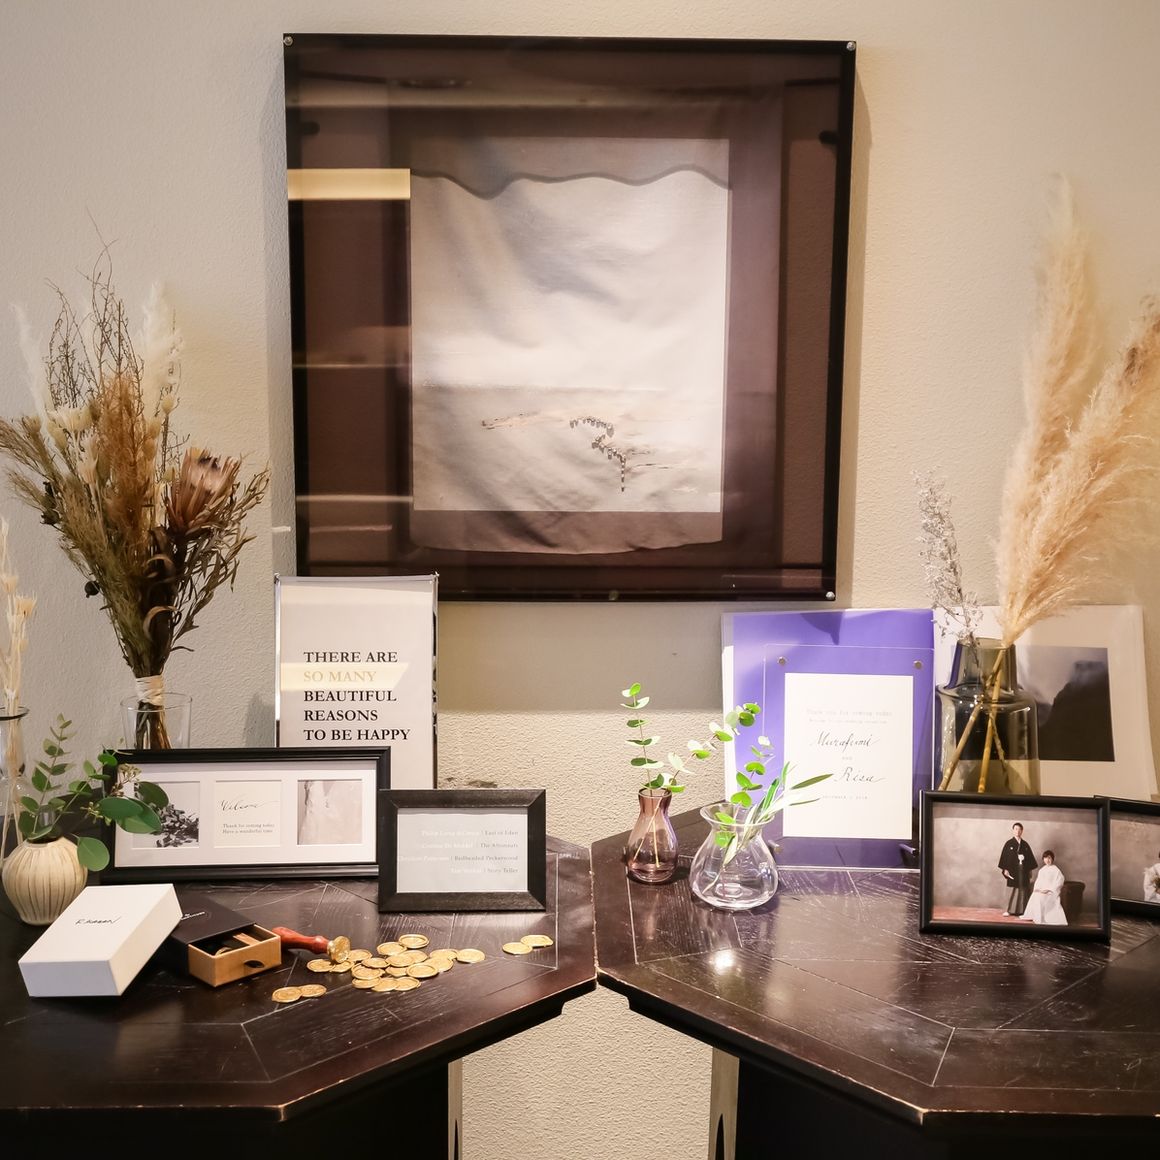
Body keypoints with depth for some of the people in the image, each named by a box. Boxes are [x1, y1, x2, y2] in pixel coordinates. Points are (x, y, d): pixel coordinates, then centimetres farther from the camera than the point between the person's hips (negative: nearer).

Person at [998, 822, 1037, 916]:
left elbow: (1030, 857, 13)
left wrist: (1030, 870, 7)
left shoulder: (1025, 845, 10)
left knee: (1023, 890, 1)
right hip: (1012, 870, -3)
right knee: (1012, 890, -4)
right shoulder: (1009, 843, 1)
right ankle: (1009, 910, 1)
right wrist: (1005, 869, -8)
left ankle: (1022, 910, 6)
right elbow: (1004, 856, -1)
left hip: (1023, 871, 3)